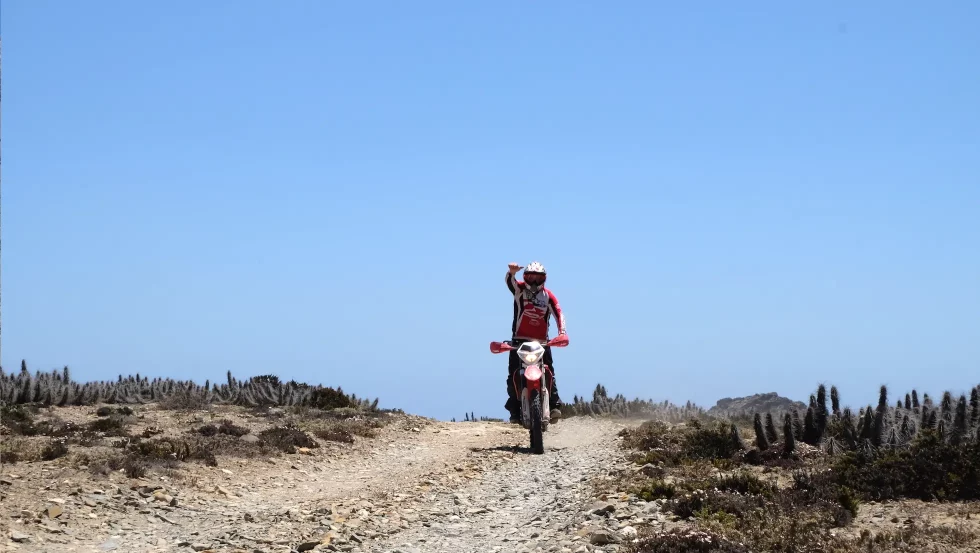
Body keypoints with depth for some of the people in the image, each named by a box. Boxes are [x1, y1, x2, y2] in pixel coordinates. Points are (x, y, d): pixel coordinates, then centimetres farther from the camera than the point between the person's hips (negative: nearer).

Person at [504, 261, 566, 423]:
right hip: (519, 339, -1)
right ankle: (514, 409, -2)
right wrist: (512, 272, -44)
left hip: (542, 341, 1)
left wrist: (562, 331, -23)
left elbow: (558, 312, -5)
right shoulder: (520, 289, 1)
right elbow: (510, 281, -19)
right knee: (513, 375, -6)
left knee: (549, 374, -5)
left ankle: (554, 405, -3)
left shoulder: (548, 295, 4)